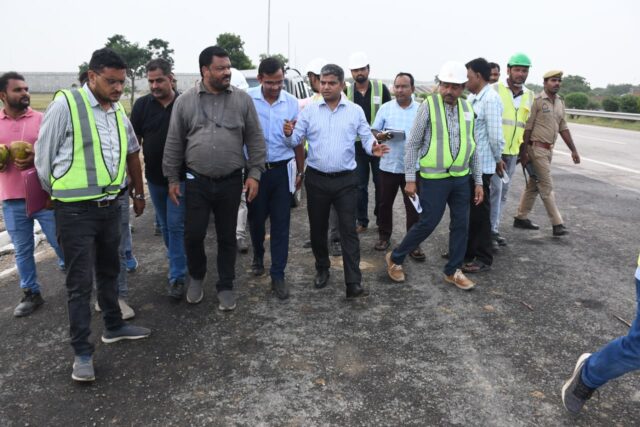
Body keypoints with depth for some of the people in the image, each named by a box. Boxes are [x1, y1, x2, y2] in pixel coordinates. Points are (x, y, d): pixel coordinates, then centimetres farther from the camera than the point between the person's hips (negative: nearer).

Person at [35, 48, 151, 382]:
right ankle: (82, 352, 12)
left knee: (109, 271, 20)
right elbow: (43, 155, -5)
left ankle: (114, 326, 37)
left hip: (110, 206, 6)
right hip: (75, 210, -6)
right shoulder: (65, 105, -11)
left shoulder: (119, 111, 9)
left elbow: (132, 152, 22)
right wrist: (57, 194, 5)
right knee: (80, 282, 0)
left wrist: (139, 193, 26)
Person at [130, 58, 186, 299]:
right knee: (165, 225, 16)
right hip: (154, 178, 3)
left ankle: (177, 277, 4)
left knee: (176, 226, -3)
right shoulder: (142, 105, -1)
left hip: (180, 177, -3)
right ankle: (178, 261, 36)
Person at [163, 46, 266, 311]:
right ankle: (196, 277, 32)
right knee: (193, 235, 4)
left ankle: (225, 286, 25)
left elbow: (255, 140, 2)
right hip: (196, 182, 0)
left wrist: (254, 174, -5)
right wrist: (172, 179, 3)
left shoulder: (242, 100, 1)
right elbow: (174, 144, 4)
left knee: (227, 238, 9)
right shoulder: (185, 101, 1)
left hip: (231, 182, 0)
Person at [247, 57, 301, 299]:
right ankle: (258, 256, 43)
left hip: (282, 170, 1)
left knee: (281, 224, 3)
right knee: (256, 218, 15)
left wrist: (300, 170, 13)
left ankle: (278, 275, 12)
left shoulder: (292, 102, 0)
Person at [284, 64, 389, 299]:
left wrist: (373, 148, -20)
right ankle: (322, 269, 34)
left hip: (345, 180, -1)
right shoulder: (309, 110, 2)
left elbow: (366, 137, 2)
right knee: (318, 228, 13)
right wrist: (289, 134, -24)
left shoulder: (355, 111, 2)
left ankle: (354, 283, -2)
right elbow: (296, 140, -1)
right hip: (316, 179, 1)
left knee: (348, 230, -3)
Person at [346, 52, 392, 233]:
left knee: (381, 183, 8)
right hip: (357, 145, 1)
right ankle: (361, 221, 20)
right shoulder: (346, 91, 0)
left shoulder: (381, 88, -3)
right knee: (360, 185, 8)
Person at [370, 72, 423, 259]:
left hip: (412, 166, 0)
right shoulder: (385, 108, 2)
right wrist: (380, 135, -19)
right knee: (385, 203, 11)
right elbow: (373, 131, 2)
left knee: (413, 206, 3)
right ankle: (384, 236, 28)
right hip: (389, 165, 1)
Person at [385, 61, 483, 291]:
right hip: (434, 178, -5)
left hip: (461, 178, 5)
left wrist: (478, 181, 9)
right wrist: (410, 179, -11)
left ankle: (452, 271, 25)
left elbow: (473, 147, 11)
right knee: (427, 223, -1)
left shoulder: (467, 108, 5)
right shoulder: (429, 106, -10)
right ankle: (395, 258, 20)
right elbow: (412, 144, -8)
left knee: (461, 225, 9)